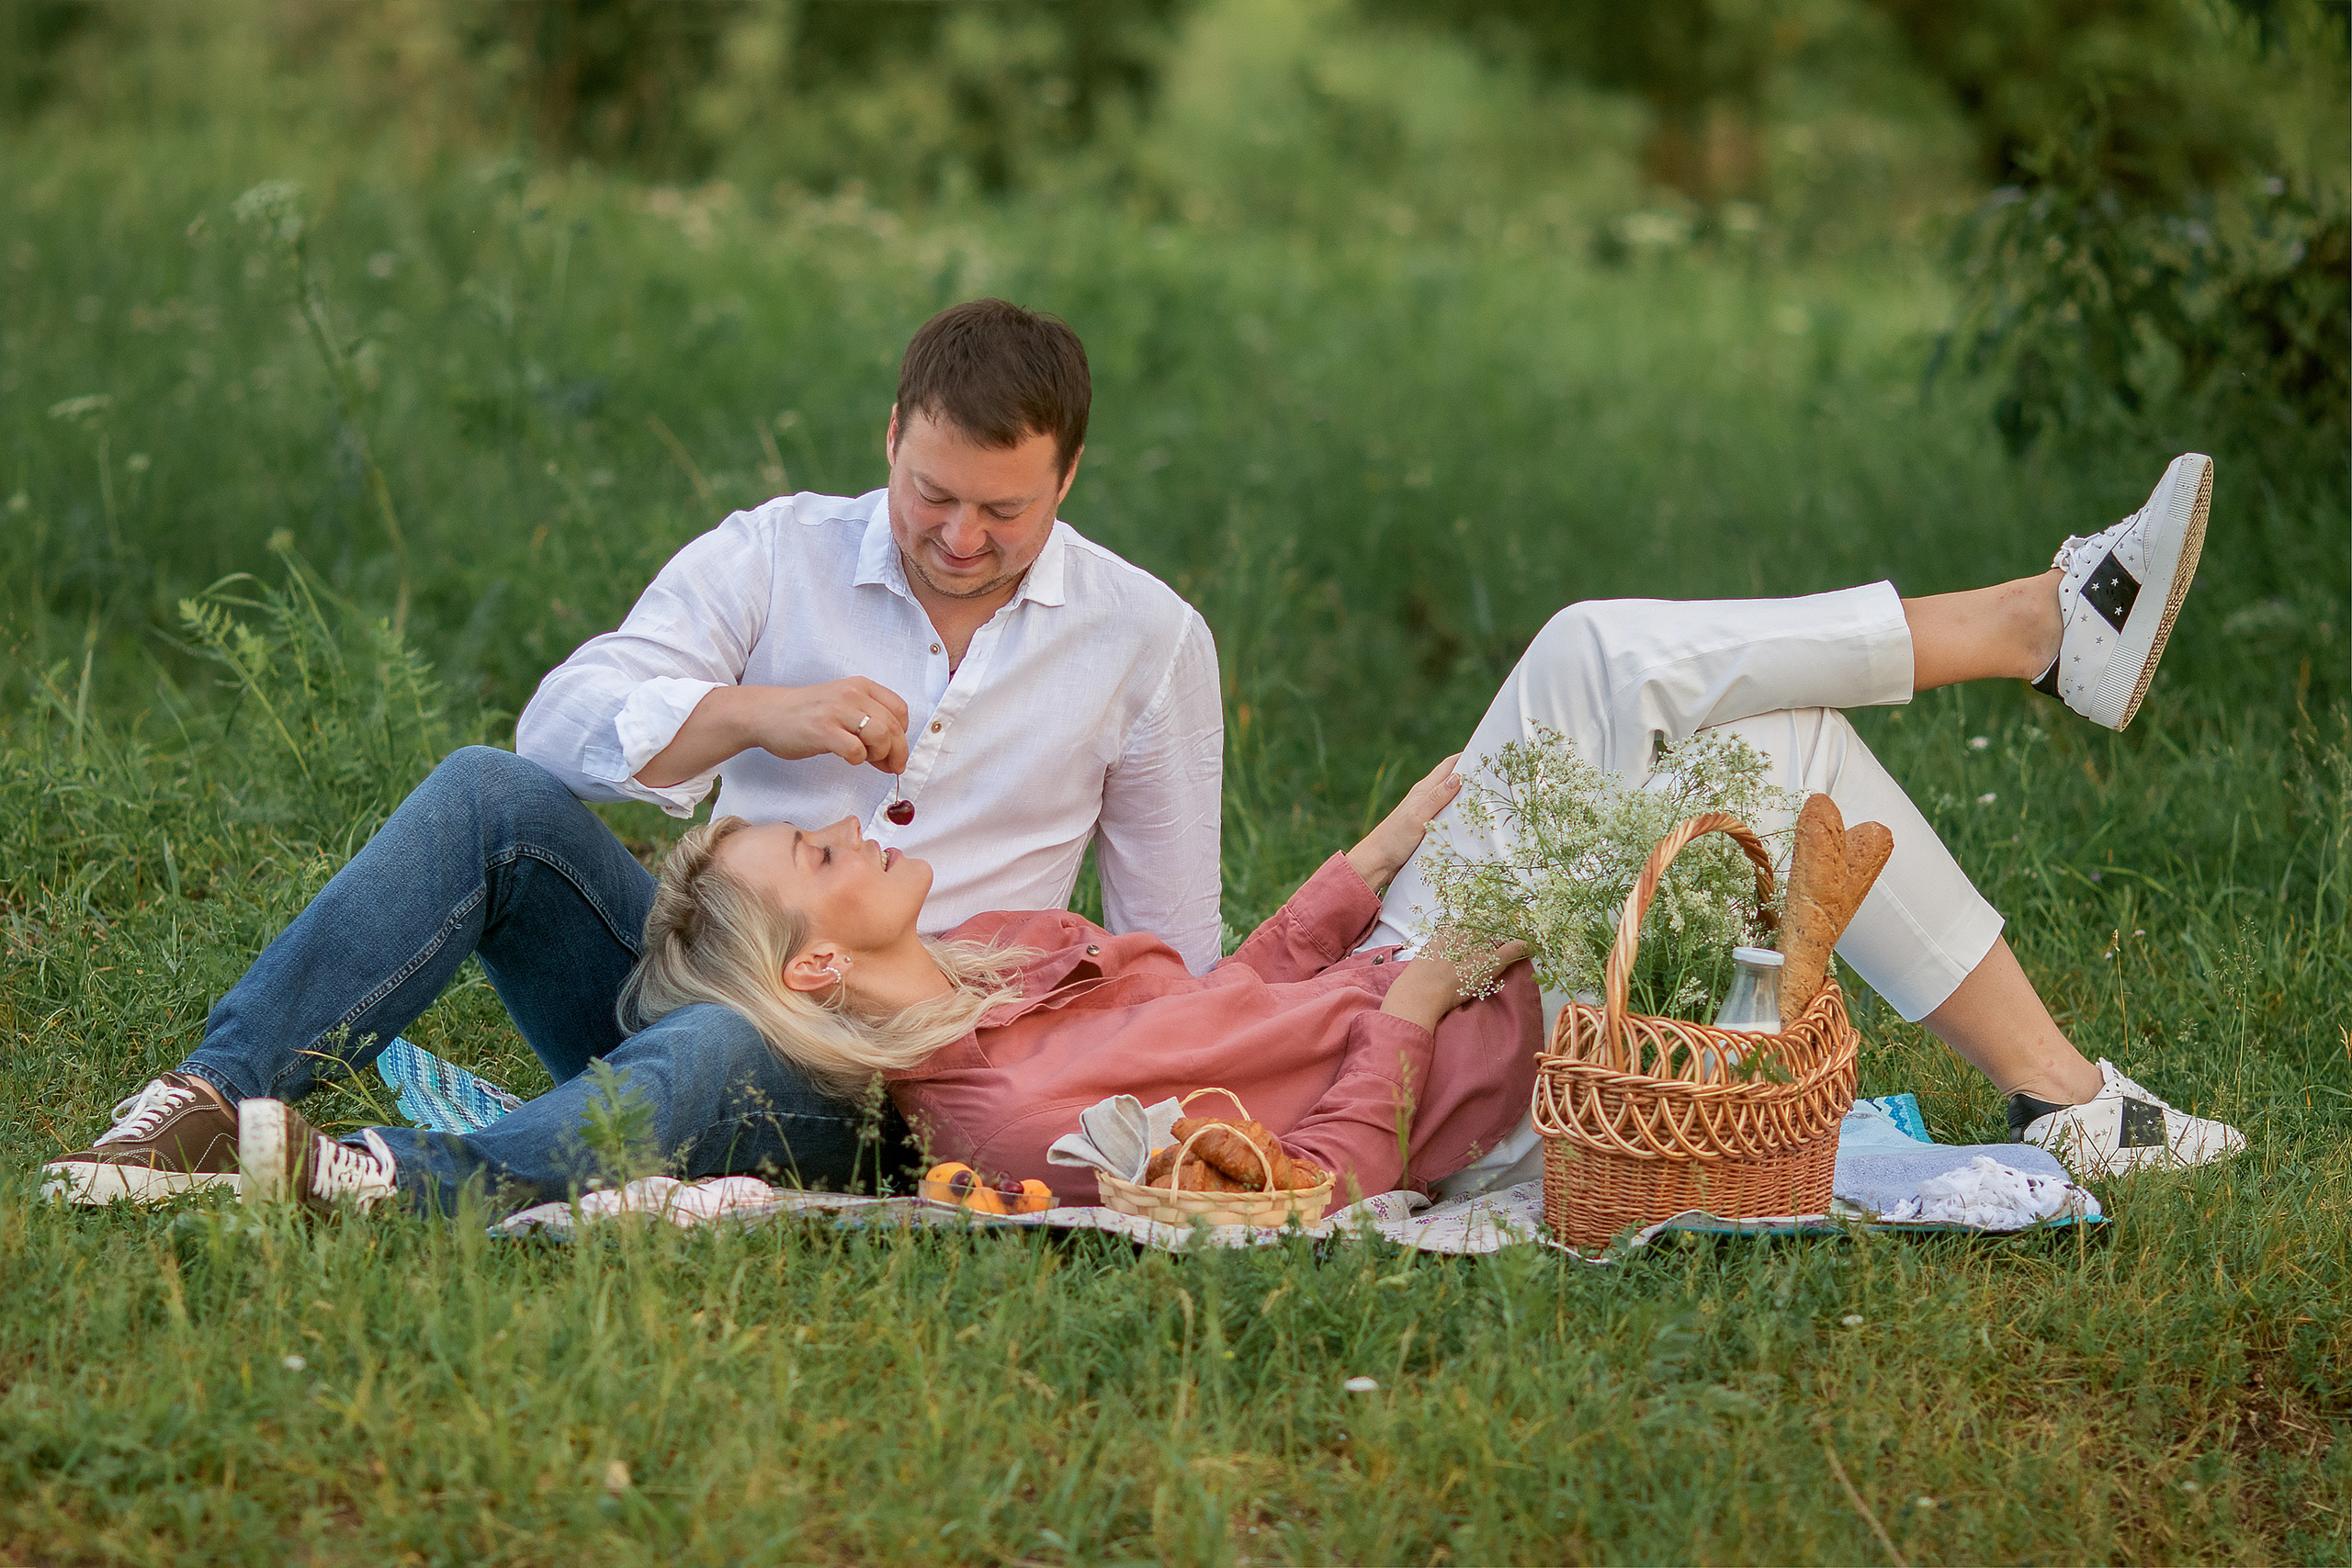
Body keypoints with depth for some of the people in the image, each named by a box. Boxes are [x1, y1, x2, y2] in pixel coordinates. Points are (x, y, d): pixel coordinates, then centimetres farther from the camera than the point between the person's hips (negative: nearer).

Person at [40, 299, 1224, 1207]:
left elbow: (1170, 949, 12)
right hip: (689, 970, 2)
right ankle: (216, 1099, -32)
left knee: (712, 1059, -39)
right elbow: (563, 722, -8)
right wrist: (756, 715, -24)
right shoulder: (774, 558, 6)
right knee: (490, 796, -24)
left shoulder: (1148, 641, 6)